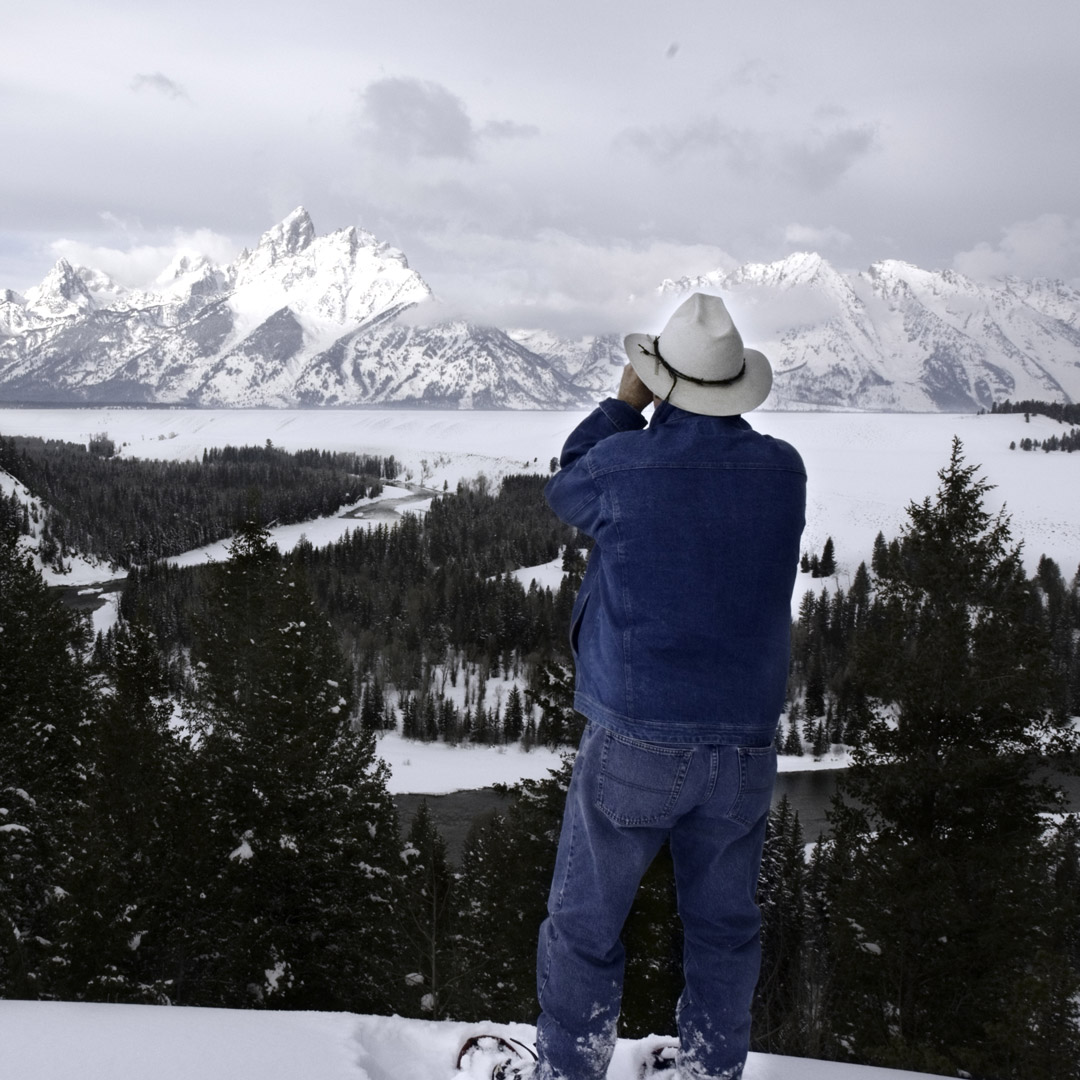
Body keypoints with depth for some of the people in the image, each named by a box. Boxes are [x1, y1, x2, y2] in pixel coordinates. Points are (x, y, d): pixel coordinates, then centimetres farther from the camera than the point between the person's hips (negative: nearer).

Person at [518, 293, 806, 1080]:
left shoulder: (627, 462, -14)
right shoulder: (783, 471, -4)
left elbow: (567, 494, 8)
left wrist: (624, 407, 13)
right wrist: (711, 415, 14)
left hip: (634, 745, -3)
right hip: (742, 747, 4)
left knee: (585, 927, 12)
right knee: (724, 927, 20)